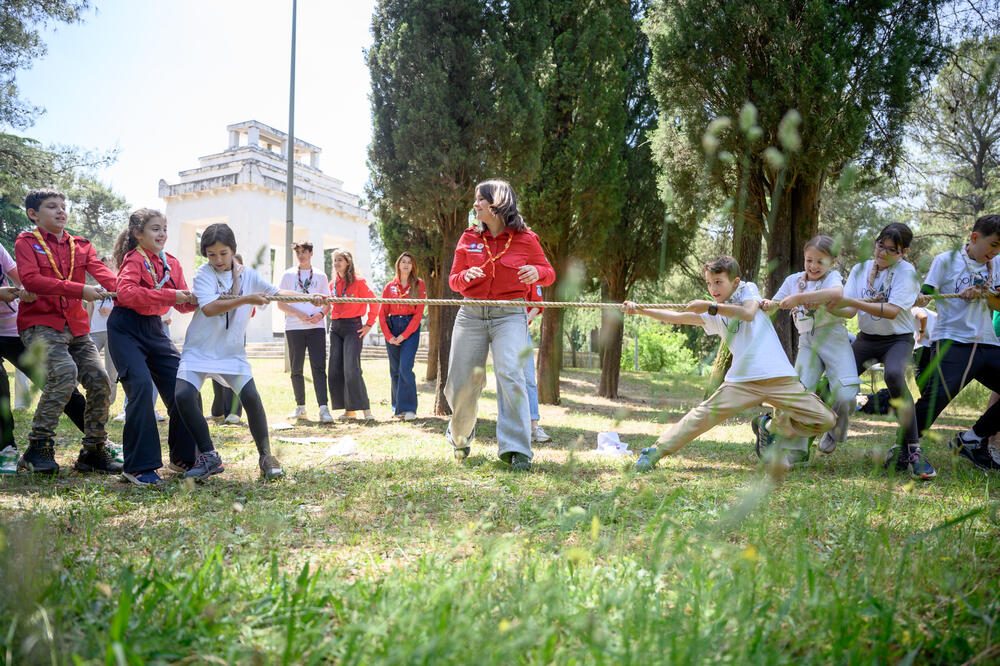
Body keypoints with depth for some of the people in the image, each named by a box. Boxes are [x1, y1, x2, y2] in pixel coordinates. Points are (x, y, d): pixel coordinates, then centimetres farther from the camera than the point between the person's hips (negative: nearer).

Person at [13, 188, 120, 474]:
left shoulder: (81, 246, 17)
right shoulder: (26, 242, 4)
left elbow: (101, 272, -1)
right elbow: (30, 279, -13)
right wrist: (80, 290, -24)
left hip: (76, 326, 5)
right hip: (40, 324, -5)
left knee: (99, 380, -7)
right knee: (64, 373, -27)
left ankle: (93, 451, 8)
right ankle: (38, 448, -13)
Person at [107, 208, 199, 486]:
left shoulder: (171, 263, 11)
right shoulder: (134, 259, -8)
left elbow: (184, 304, 11)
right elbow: (126, 292, -27)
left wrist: (194, 299, -11)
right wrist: (169, 296, -29)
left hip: (155, 330, 7)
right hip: (126, 330, -7)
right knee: (141, 385, -21)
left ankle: (183, 458, 16)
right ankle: (138, 467, -12)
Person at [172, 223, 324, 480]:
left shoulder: (247, 274, 4)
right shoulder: (203, 274, -7)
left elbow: (276, 293, 3)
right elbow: (208, 308, -21)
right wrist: (246, 299, -28)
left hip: (232, 352, 1)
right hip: (199, 350, -1)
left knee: (251, 397, -16)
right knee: (183, 395, -20)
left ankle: (265, 457, 2)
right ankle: (209, 456, -3)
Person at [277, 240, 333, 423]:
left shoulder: (320, 276, 12)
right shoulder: (288, 275, 10)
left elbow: (328, 303, 11)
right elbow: (280, 304, 5)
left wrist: (321, 314, -11)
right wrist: (298, 314, -11)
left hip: (316, 326, -1)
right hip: (294, 327, 1)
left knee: (319, 367, -10)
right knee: (296, 369, 6)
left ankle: (323, 408, -14)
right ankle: (300, 407, 17)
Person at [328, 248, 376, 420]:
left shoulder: (358, 281, -5)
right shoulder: (333, 284, 13)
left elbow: (374, 303, -4)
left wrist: (369, 324, -7)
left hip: (352, 326, -7)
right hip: (335, 327, 7)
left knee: (351, 369, -15)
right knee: (335, 370, 2)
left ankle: (366, 409, -9)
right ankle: (348, 409, 11)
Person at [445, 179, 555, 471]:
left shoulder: (525, 239, 2)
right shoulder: (469, 238, 9)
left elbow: (549, 273, 11)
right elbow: (453, 280, 13)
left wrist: (536, 272, -12)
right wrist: (465, 276, -10)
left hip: (510, 314, -2)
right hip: (471, 314, 3)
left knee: (510, 372, -23)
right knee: (461, 382, 4)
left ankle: (516, 449, -17)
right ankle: (460, 438, 33)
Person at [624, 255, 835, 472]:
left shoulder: (749, 289, 9)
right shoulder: (713, 314, 16)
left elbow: (749, 314, -13)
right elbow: (678, 317, 10)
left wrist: (710, 306, -17)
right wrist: (640, 310, 1)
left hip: (779, 376, -1)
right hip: (742, 379, 1)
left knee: (825, 420, -6)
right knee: (705, 414, -12)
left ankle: (776, 426, 12)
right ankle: (656, 451, -6)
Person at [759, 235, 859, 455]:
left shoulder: (832, 277, -2)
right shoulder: (793, 280, 12)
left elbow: (837, 293, -27)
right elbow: (775, 305, 17)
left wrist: (799, 297, -30)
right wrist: (767, 304, -8)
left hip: (832, 338, -3)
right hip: (807, 342, 3)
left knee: (845, 396, -16)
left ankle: (834, 432, 15)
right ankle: (794, 449, -4)